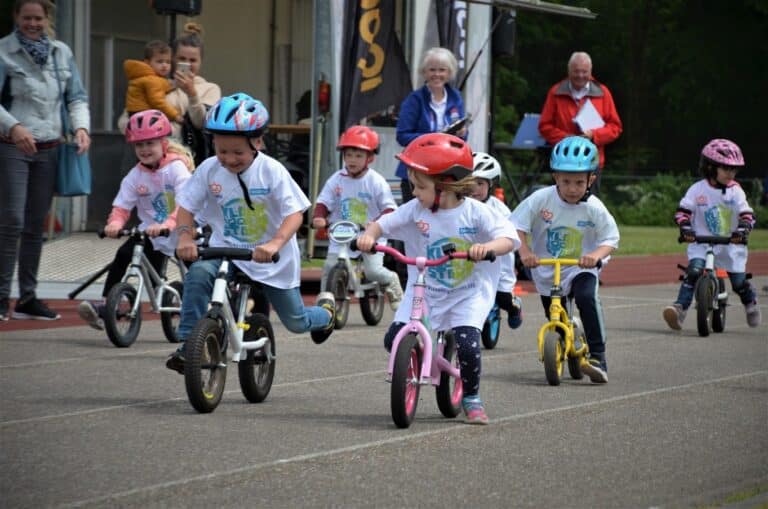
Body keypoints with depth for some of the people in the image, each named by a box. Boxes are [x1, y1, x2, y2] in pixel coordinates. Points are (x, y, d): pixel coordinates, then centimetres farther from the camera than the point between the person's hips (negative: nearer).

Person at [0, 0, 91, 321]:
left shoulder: (61, 53, 11)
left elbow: (77, 96, 13)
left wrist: (81, 126, -5)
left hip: (48, 149, 5)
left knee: (36, 224, 8)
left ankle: (28, 297, 14)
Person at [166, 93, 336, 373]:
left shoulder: (272, 171, -17)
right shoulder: (209, 170, -9)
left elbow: (295, 213, -22)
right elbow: (186, 207, -5)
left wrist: (276, 243, -41)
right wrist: (185, 237, -26)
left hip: (272, 259, -1)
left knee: (296, 322, 9)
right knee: (198, 274, -32)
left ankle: (325, 310, 47)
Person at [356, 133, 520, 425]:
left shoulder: (475, 213, -13)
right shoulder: (415, 210, -4)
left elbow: (509, 239, -19)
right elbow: (383, 224, 1)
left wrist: (488, 247, -39)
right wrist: (369, 235, -21)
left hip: (469, 294, -4)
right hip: (425, 291, 4)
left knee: (467, 344, -23)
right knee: (394, 339, -10)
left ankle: (472, 399, 2)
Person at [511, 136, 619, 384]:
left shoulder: (594, 208, -14)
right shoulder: (541, 200, -13)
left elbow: (610, 239, -9)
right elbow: (516, 226, -11)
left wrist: (596, 255, -30)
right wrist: (524, 251, -27)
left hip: (580, 268, -2)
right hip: (546, 270, 2)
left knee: (587, 297, -30)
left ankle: (597, 356, -26)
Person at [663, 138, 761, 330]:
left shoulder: (735, 191, -2)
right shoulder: (698, 190, -4)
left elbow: (747, 214, -8)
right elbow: (683, 211, -6)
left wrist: (743, 229, -28)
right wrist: (685, 227, -24)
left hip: (730, 245, 1)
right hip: (701, 242, -1)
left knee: (739, 281, 5)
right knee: (694, 271, -25)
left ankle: (751, 304, 37)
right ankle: (680, 308, -29)